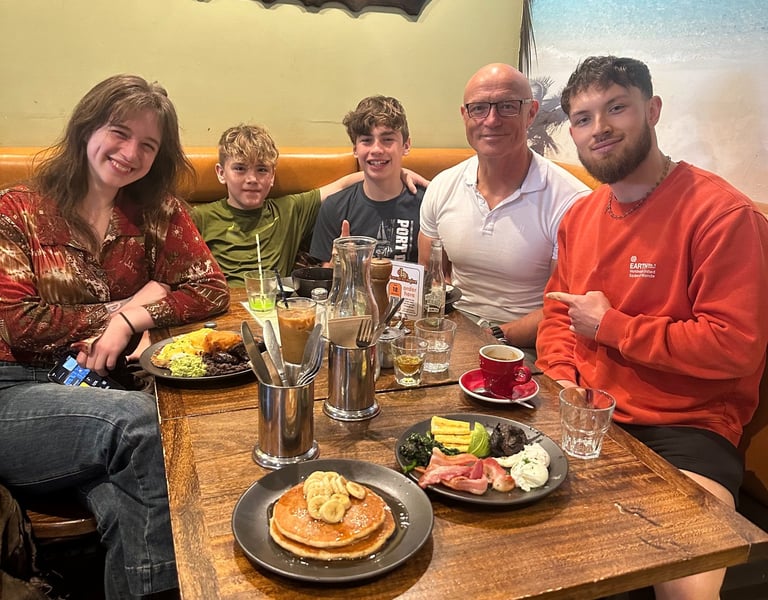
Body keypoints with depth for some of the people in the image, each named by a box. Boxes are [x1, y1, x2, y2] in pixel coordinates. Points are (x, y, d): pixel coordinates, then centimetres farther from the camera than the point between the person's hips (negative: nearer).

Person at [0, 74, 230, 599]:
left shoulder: (157, 214, 9)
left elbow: (212, 289, 2)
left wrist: (131, 320, -11)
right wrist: (123, 307, -6)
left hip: (108, 388, 2)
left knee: (125, 501, -33)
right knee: (135, 418, -32)